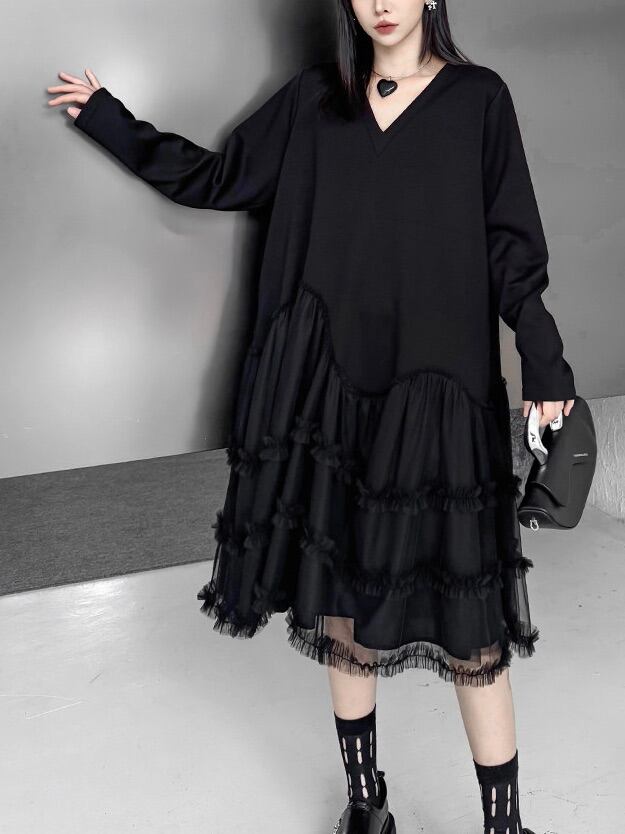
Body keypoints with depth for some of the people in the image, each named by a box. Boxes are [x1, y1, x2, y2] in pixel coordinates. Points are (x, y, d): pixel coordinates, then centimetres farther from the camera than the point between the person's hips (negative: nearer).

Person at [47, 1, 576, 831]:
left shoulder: (477, 98, 4)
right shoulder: (314, 98, 11)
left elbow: (511, 249, 1)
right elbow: (216, 177, 16)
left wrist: (546, 368, -6)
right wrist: (106, 117, 17)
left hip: (437, 387, -2)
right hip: (328, 383, 3)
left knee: (465, 609, -1)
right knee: (339, 593, 9)